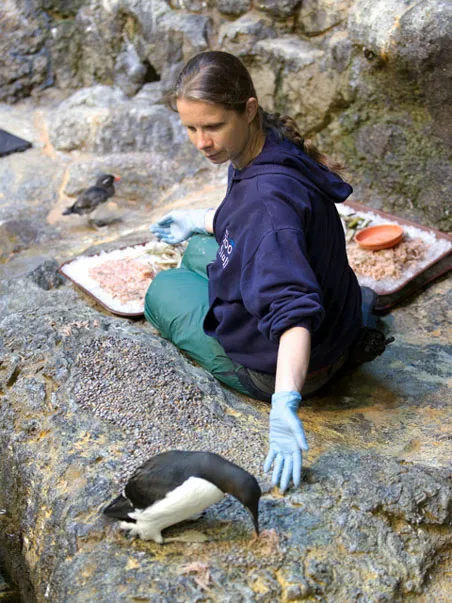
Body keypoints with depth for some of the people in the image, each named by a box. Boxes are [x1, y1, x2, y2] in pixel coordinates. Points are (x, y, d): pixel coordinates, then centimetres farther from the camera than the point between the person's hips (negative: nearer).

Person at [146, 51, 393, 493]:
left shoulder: (269, 196, -34)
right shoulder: (266, 149, -5)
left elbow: (294, 311, -40)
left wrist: (284, 404, -49)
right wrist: (200, 221, 28)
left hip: (268, 368, -8)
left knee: (163, 290, 17)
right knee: (201, 250, 32)